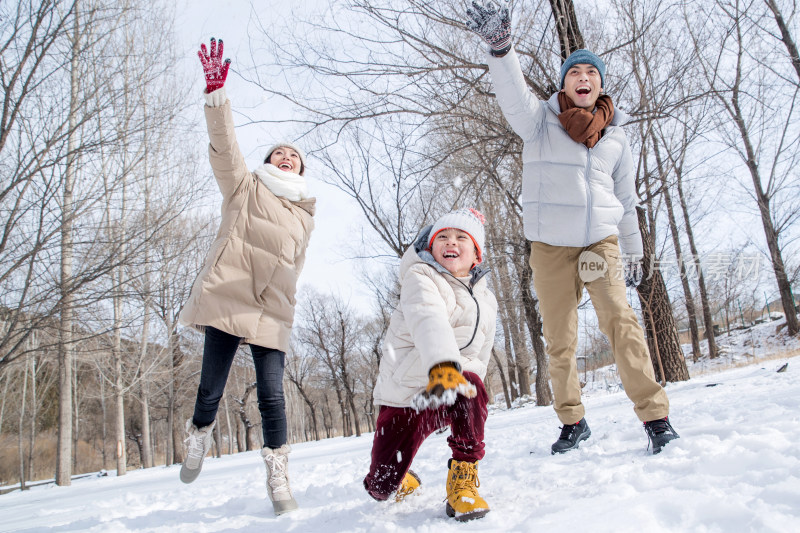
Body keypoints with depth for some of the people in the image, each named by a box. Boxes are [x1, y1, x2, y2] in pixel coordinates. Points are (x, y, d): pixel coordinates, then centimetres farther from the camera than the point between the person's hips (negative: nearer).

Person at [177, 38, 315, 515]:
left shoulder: (306, 211, 19)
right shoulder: (246, 187, 11)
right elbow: (224, 145, -5)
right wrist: (217, 92, -17)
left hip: (272, 311, 2)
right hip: (226, 299, -2)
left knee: (272, 395, -6)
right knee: (210, 390, 0)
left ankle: (278, 476, 10)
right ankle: (199, 438, 32)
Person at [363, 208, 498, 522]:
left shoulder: (485, 301, 8)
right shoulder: (420, 278, -11)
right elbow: (427, 320, -34)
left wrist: (466, 384, 1)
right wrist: (442, 366, -52)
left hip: (453, 398, 3)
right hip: (405, 394, -2)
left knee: (471, 384, -35)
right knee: (380, 489, -1)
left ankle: (463, 478, -16)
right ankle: (403, 481, 39)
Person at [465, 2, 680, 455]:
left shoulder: (615, 136, 12)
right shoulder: (541, 119, 2)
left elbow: (626, 198, 18)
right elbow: (514, 96, -20)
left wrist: (634, 251, 17)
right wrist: (501, 47, -38)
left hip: (601, 240, 1)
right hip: (550, 245, -1)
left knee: (620, 321, -16)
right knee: (559, 340, 4)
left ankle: (655, 416, -8)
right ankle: (573, 422, 19)